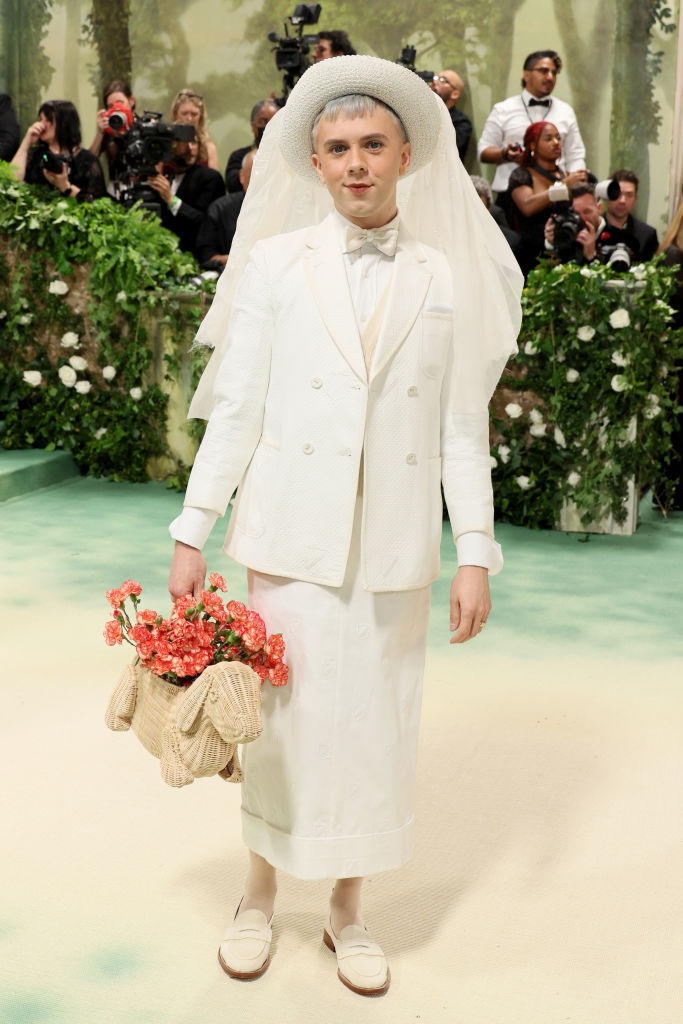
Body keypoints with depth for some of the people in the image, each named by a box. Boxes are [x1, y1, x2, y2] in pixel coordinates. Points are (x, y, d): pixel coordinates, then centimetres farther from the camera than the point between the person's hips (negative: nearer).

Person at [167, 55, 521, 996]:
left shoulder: (444, 281, 5)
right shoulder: (275, 263, 2)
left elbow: (462, 428, 4)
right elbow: (234, 409, 2)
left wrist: (476, 555, -1)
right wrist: (192, 535, -1)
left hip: (395, 547, 1)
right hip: (292, 537, -1)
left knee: (376, 722, 8)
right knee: (282, 717, 6)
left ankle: (348, 910, 28)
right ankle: (261, 892, 30)